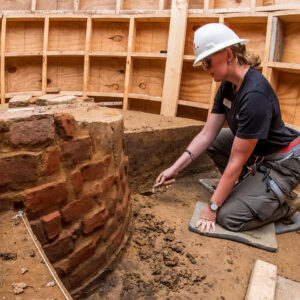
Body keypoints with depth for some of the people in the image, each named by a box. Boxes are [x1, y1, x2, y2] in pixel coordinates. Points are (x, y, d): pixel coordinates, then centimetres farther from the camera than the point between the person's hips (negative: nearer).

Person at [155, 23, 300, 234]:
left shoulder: (255, 95, -32)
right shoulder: (228, 85, -5)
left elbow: (236, 162, -28)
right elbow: (207, 134, -2)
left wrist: (212, 208, -20)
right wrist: (175, 168, -6)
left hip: (282, 162, -9)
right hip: (257, 153, 9)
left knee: (228, 217, -15)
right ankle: (249, 187, 10)